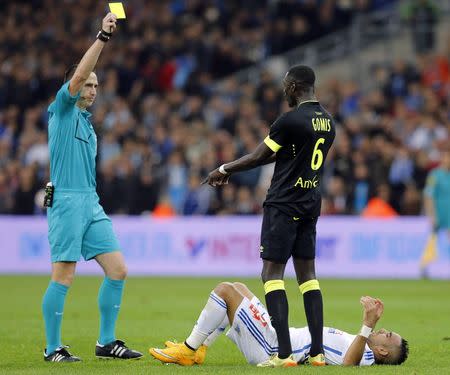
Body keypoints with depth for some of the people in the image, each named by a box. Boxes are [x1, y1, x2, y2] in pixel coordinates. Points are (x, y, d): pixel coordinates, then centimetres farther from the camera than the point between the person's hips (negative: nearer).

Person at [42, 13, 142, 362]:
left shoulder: (87, 123, 23)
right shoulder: (62, 109, 1)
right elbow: (78, 75, -16)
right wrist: (102, 37, -20)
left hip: (91, 203, 8)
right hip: (67, 201, -8)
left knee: (118, 271, 1)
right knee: (63, 278, -7)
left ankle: (106, 342, 9)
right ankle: (53, 348, 2)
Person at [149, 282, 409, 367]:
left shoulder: (365, 356, -22)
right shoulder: (366, 348, 6)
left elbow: (348, 362, -47)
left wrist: (369, 324, -49)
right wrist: (372, 321, 25)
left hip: (270, 349, -10)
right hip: (278, 335, 10)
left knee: (225, 289, -12)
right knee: (237, 287, 22)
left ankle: (188, 351, -1)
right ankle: (198, 350, 22)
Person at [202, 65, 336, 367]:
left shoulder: (291, 120, -16)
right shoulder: (327, 122, 10)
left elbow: (258, 157, -10)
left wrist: (225, 169, 8)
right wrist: (233, 169, 22)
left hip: (284, 205, -8)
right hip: (311, 206, 8)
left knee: (272, 273, -6)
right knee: (307, 274, 11)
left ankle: (284, 354, -14)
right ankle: (317, 352, 7)